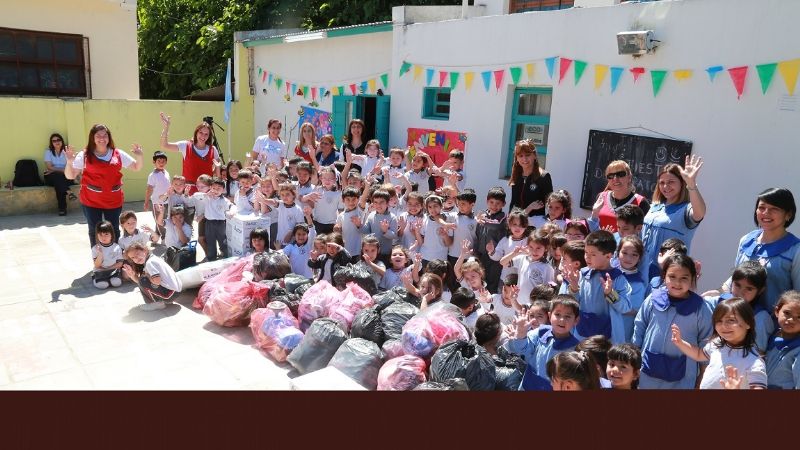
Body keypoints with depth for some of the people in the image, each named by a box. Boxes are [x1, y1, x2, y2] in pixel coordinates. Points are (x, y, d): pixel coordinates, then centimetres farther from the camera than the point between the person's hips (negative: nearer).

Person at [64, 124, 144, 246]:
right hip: (91, 201, -2)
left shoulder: (118, 154, 3)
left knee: (114, 231, 12)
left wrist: (139, 157, -11)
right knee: (94, 232, 9)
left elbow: (137, 167, 9)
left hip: (114, 201, 2)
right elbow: (70, 176, -3)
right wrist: (69, 162, -21)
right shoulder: (84, 155, -3)